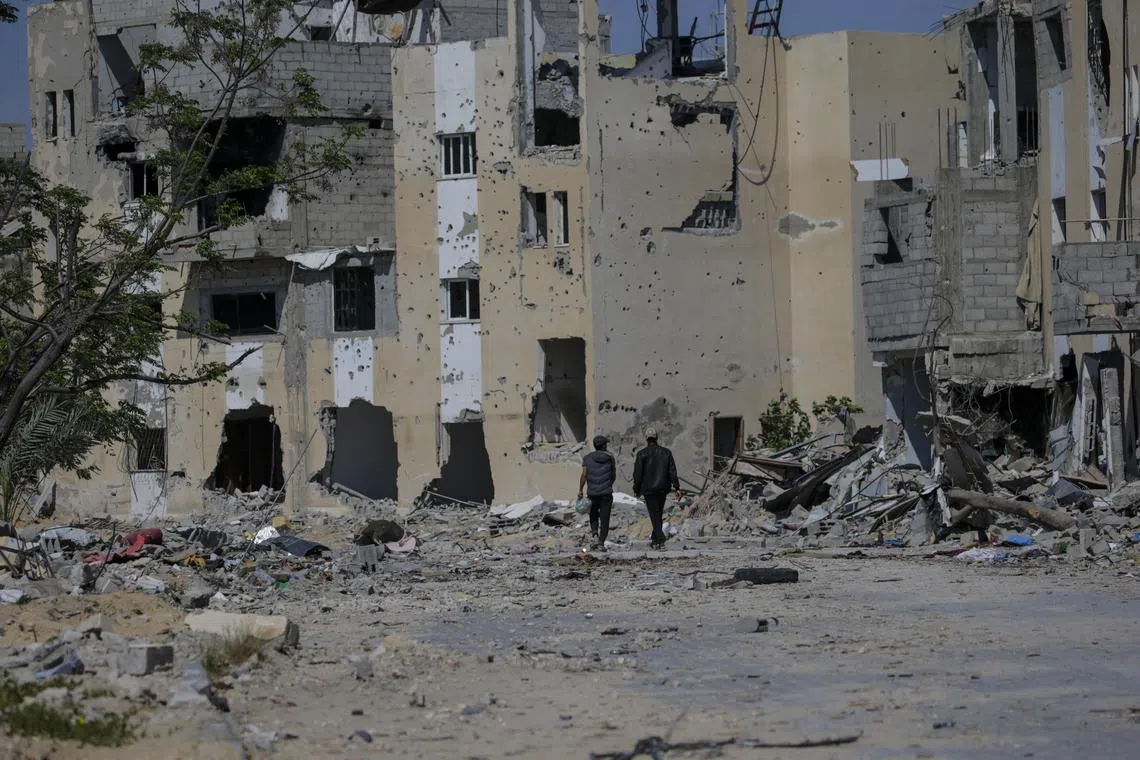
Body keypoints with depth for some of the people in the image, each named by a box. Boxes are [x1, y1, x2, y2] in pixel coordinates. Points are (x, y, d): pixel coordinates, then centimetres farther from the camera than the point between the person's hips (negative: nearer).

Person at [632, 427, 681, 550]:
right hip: (663, 489, 4)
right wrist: (677, 487, 2)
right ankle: (655, 539, 25)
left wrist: (637, 489, 3)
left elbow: (637, 473, -5)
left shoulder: (642, 454, -5)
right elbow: (672, 471, 3)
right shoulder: (666, 452, 6)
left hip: (648, 489, -4)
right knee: (659, 515, 17)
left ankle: (660, 540, -19)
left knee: (654, 516, -5)